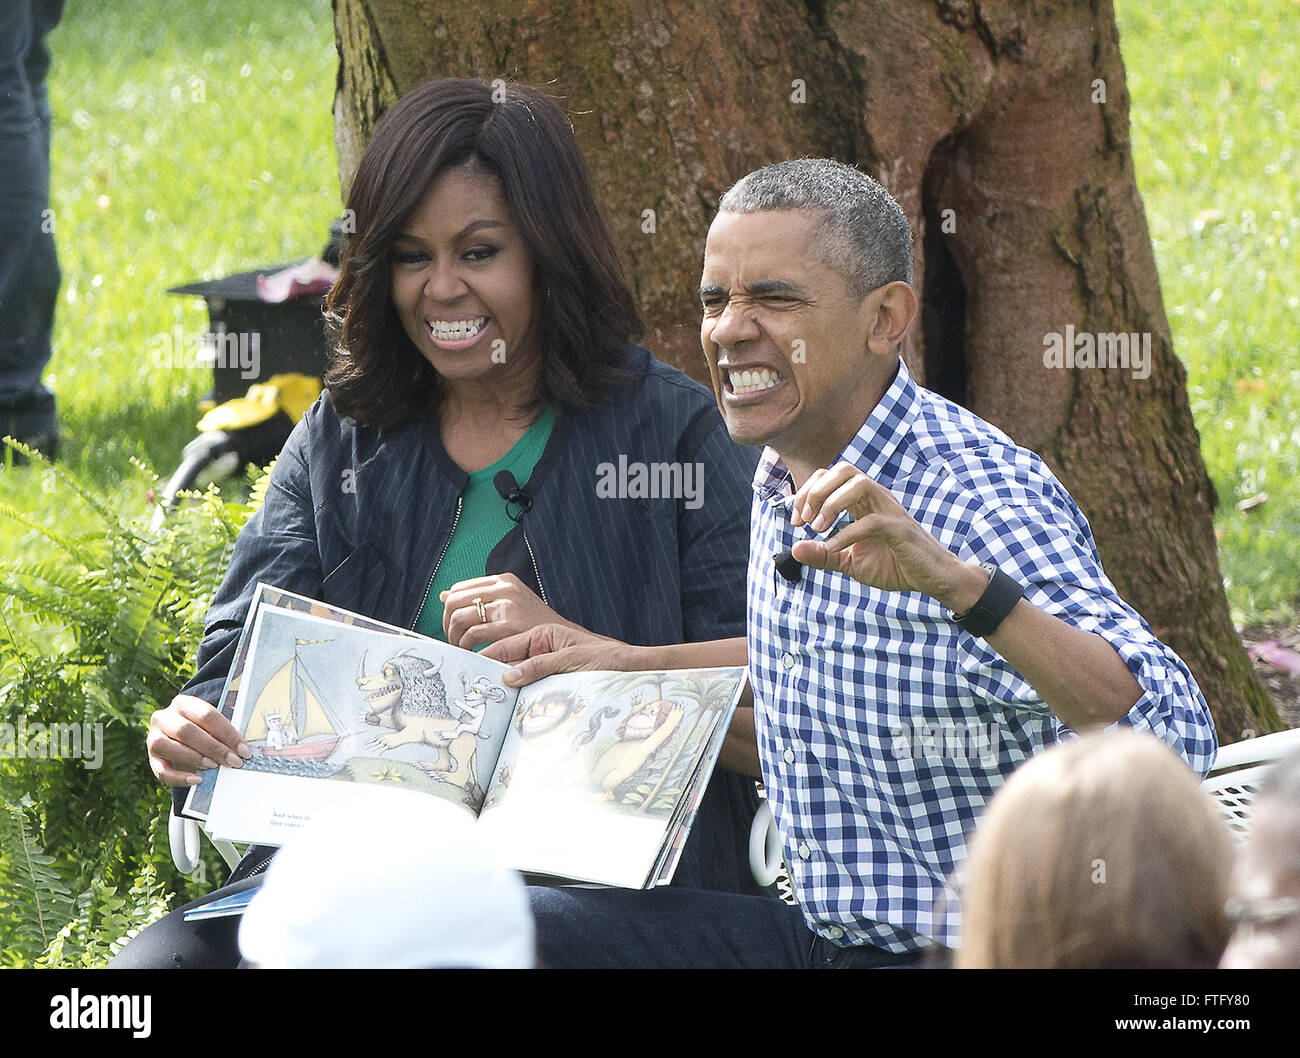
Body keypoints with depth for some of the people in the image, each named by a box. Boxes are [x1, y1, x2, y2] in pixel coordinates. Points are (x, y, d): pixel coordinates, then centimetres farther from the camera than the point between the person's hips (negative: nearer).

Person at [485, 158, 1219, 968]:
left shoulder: (984, 502, -21)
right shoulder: (783, 476, 6)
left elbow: (1175, 740, -34)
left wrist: (959, 582, -43)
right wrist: (637, 665, 21)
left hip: (966, 952, -8)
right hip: (817, 931, 8)